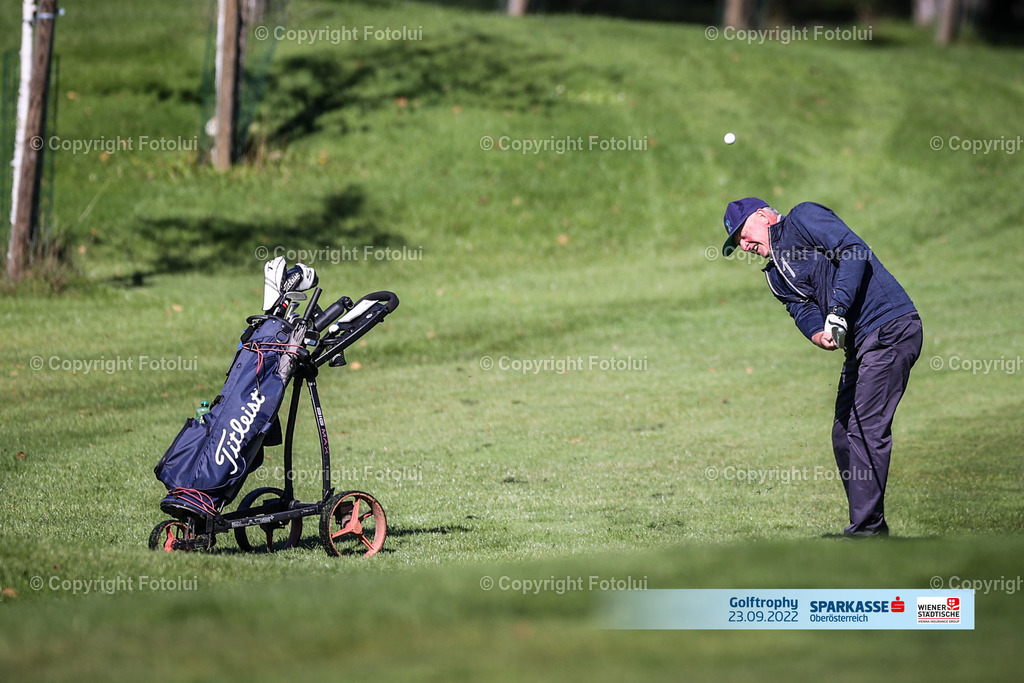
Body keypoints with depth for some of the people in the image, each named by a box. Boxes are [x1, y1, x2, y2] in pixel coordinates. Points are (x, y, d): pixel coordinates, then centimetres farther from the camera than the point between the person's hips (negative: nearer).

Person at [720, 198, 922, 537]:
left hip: (890, 328, -10)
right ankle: (872, 529, 17)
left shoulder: (803, 217, -1)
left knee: (867, 430, -14)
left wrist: (838, 311, -23)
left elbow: (855, 252, -14)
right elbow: (803, 308, 5)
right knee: (844, 435, 10)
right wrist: (818, 334, -18)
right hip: (859, 343, 10)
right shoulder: (776, 275, 22)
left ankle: (865, 530, -16)